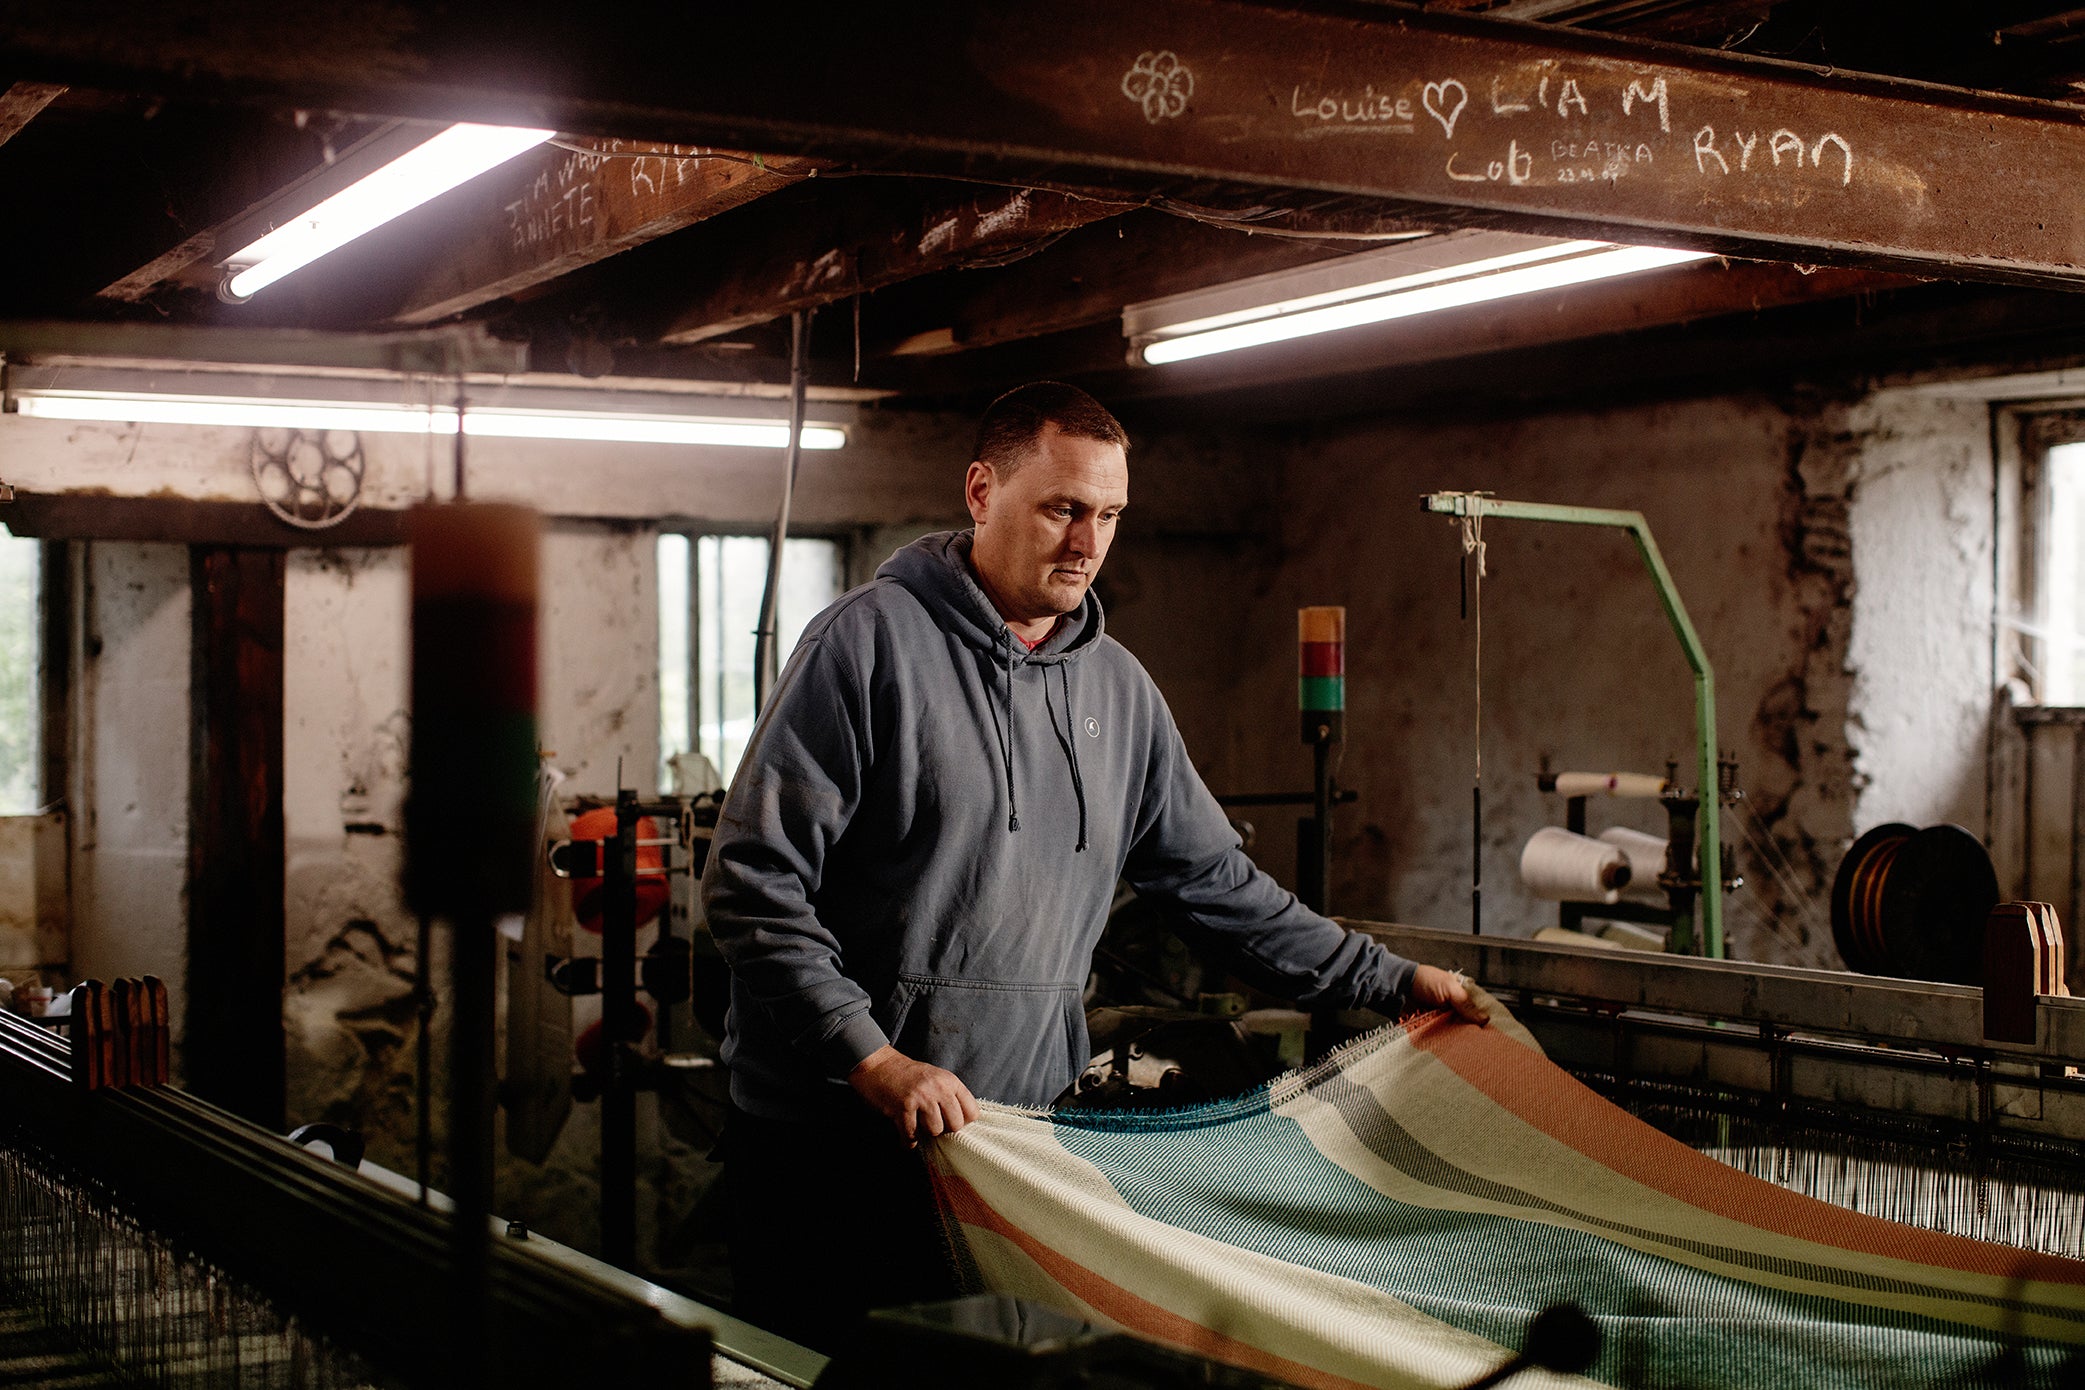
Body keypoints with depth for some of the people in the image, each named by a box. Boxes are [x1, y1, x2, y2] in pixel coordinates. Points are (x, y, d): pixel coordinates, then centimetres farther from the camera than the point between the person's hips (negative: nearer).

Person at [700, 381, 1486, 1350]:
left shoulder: (1117, 688, 11)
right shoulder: (871, 641, -9)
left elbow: (1215, 883, 20)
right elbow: (754, 882, -13)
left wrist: (1390, 982, 16)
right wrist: (873, 1061, -21)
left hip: (1019, 1135, 5)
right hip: (827, 1143, -5)